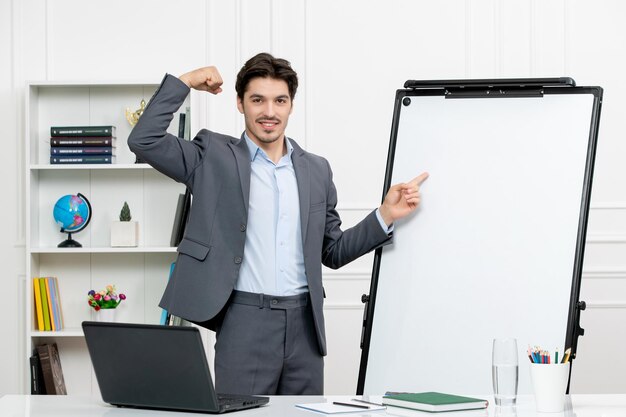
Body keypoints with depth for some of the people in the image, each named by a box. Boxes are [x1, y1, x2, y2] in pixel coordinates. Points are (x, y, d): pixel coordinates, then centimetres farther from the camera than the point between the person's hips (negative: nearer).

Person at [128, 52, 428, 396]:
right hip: (245, 322, -4)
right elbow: (144, 140, -6)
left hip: (304, 324, 4)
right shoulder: (215, 158, 3)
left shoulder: (316, 170, 14)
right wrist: (184, 82, -3)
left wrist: (386, 215, 7)